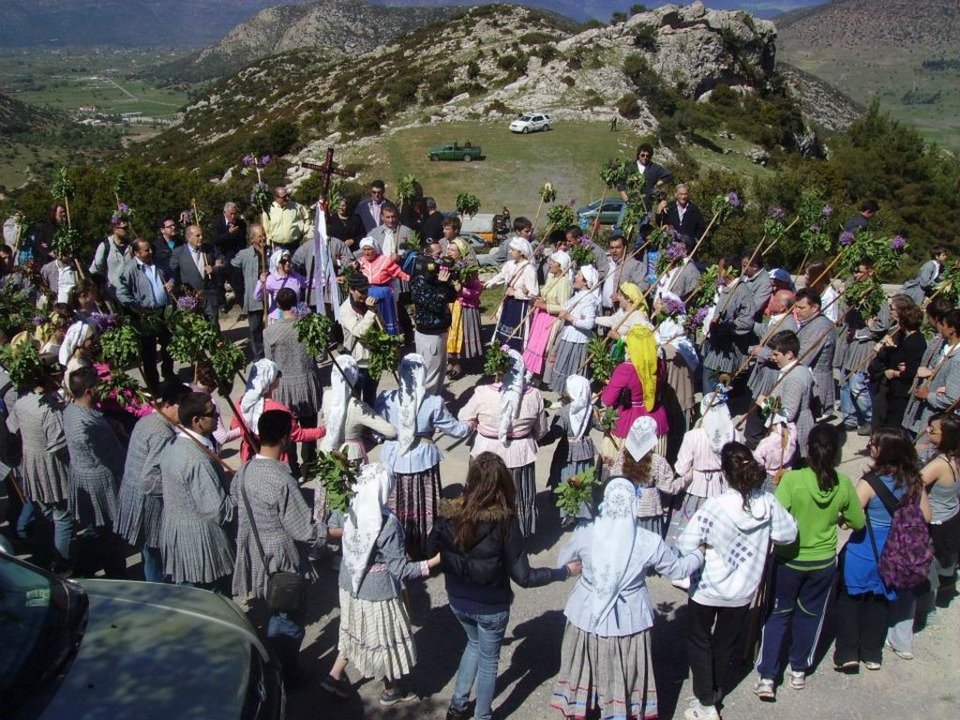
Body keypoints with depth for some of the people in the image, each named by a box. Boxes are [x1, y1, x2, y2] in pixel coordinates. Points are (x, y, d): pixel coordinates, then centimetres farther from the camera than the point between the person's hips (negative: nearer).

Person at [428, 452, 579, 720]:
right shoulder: (506, 522, -27)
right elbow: (523, 577, -22)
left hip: (458, 601, 4)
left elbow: (431, 552, -3)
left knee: (474, 644, 32)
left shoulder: (448, 513, -17)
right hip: (492, 608, -4)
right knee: (488, 660, 21)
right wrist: (565, 571, -9)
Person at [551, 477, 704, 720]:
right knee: (624, 672, 20)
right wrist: (699, 554, 17)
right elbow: (678, 569, -2)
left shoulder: (585, 534, -17)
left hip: (588, 615, 1)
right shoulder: (649, 542, -18)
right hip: (628, 619, -1)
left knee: (583, 664, 23)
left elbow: (562, 562, 1)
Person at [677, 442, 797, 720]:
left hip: (707, 590, -4)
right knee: (725, 644, 24)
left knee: (699, 642, 18)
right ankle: (716, 692, 42)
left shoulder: (715, 507, -29)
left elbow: (685, 546, -28)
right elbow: (788, 534, -2)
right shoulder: (768, 504, -17)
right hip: (743, 591, 4)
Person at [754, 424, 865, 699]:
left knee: (778, 614, 14)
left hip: (789, 560, -2)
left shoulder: (792, 479, -23)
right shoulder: (843, 484, -13)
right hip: (823, 562, 2)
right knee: (810, 614, 22)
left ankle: (767, 677, 12)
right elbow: (858, 523, 0)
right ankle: (799, 670, 36)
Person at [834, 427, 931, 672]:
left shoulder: (870, 483, -23)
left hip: (865, 549, -5)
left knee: (850, 598, 13)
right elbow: (925, 516, 4)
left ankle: (847, 653, 14)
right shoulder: (914, 481, -7)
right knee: (880, 600, 20)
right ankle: (872, 653, 31)